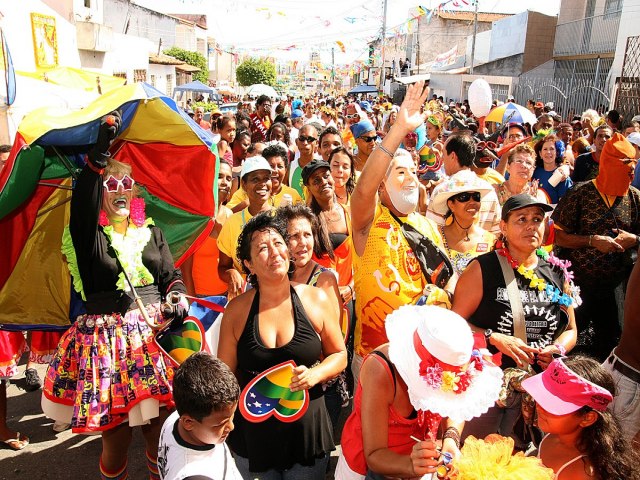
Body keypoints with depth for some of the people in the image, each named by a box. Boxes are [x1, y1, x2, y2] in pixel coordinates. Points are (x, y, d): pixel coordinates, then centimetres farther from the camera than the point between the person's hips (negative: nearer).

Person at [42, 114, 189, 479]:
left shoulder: (150, 232, 12)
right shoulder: (91, 233, -1)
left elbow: (171, 275, 15)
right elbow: (82, 199, -21)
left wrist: (178, 295, -6)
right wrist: (101, 150, -31)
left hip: (153, 332, 3)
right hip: (105, 337, -3)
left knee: (162, 429, 6)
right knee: (117, 438, 4)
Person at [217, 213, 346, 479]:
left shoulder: (317, 299, -7)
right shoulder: (236, 310, -7)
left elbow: (339, 355, 3)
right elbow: (225, 373, 3)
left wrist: (314, 375, -14)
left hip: (308, 430, 0)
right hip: (253, 434, 0)